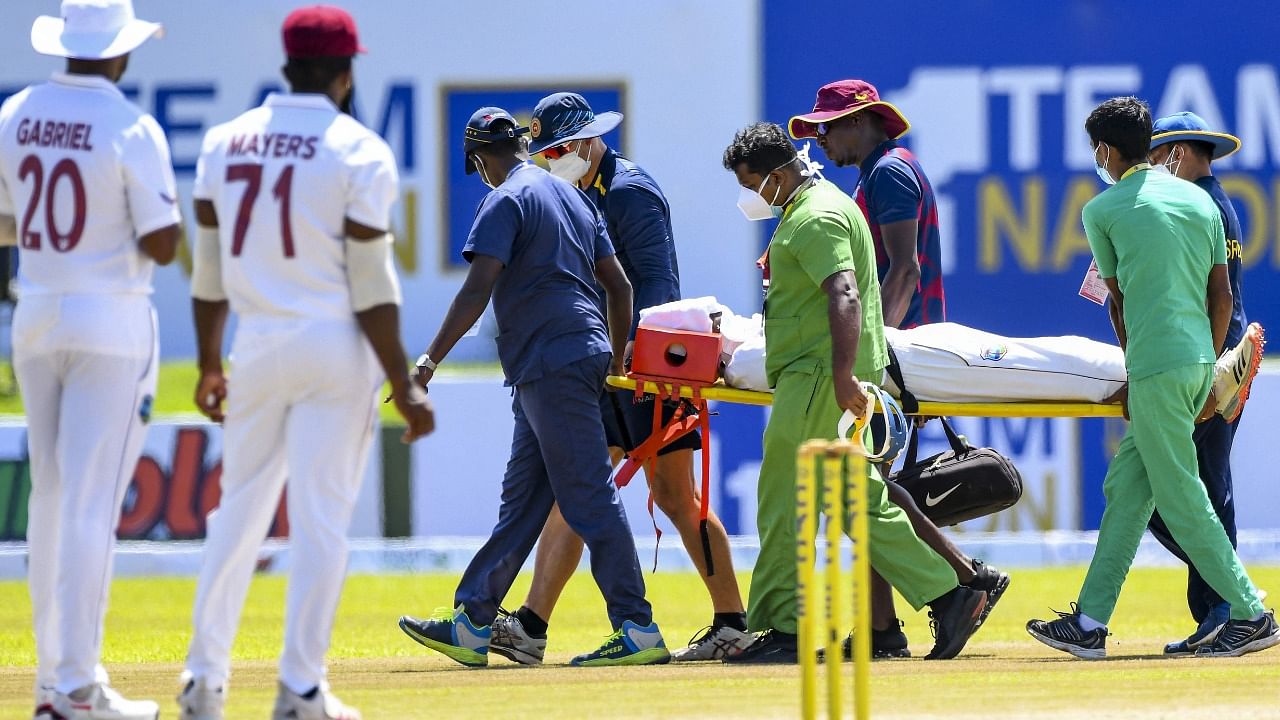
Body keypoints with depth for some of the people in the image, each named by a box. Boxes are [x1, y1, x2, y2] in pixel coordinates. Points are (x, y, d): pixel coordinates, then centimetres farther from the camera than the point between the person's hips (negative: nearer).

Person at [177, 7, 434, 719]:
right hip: (336, 346, -4)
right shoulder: (359, 152, -8)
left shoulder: (226, 143, 5)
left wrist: (209, 365, 19)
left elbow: (209, 269, 8)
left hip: (257, 344, 4)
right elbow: (371, 285, -12)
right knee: (321, 520, -1)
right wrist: (404, 388, -8)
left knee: (239, 511, 13)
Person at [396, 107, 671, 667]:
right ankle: (472, 625, 15)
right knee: (521, 499, 11)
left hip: (552, 363, -9)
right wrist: (616, 362, 27)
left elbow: (477, 290, -18)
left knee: (589, 498, -9)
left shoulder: (506, 201, -8)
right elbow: (619, 286, 20)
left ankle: (638, 631, -11)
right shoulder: (573, 197, 19)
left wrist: (431, 359, -17)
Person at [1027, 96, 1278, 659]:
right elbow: (1223, 297, 13)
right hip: (1200, 360, 7)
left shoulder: (1103, 210, -1)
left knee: (1180, 497, -2)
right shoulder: (1199, 199, 14)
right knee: (1126, 487, 11)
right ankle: (1090, 623, 12)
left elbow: (1119, 298, 8)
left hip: (1155, 365, -7)